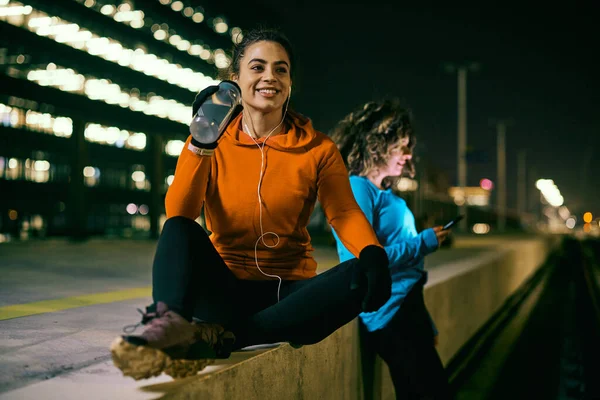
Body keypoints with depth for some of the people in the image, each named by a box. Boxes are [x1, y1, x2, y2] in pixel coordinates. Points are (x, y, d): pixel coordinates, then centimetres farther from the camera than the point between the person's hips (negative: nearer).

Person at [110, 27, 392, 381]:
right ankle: (170, 320, -51)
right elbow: (178, 215, -11)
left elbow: (345, 213, -9)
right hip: (224, 290, 0)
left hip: (287, 293, 0)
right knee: (178, 230, -22)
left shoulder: (317, 148, 2)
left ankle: (221, 338, -35)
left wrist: (373, 253, -31)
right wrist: (201, 143, -23)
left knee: (361, 278, -28)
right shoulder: (214, 144, 2)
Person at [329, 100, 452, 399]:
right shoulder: (355, 189, -13)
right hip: (389, 314, -9)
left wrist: (427, 324, 21)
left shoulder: (387, 194, 15)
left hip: (407, 309, 9)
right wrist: (424, 242, -12)